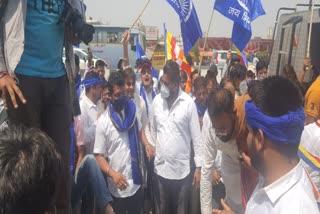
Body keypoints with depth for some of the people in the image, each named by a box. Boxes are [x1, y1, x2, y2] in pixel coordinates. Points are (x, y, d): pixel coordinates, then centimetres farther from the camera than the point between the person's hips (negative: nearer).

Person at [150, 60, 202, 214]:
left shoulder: (188, 103, -10)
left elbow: (197, 137, -7)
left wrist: (198, 167, -8)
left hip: (182, 170, -3)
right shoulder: (157, 100, 0)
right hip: (160, 168, 3)